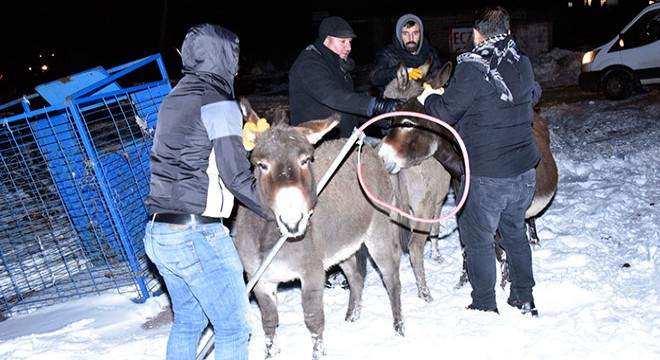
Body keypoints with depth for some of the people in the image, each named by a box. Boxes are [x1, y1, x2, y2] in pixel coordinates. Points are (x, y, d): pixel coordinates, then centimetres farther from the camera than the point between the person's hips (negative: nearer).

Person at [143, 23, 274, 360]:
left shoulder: (174, 98, 14)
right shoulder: (218, 102, -11)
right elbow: (236, 176, -14)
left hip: (158, 232, 9)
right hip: (197, 236, -8)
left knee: (187, 320, 23)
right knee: (233, 326, 4)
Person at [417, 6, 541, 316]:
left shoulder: (473, 67, -16)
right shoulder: (523, 64, 3)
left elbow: (446, 111, -15)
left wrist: (428, 97, 7)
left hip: (486, 176, -7)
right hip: (525, 171, 7)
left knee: (478, 241, 10)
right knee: (515, 233, 23)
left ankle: (485, 307, 20)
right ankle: (525, 300, 34)